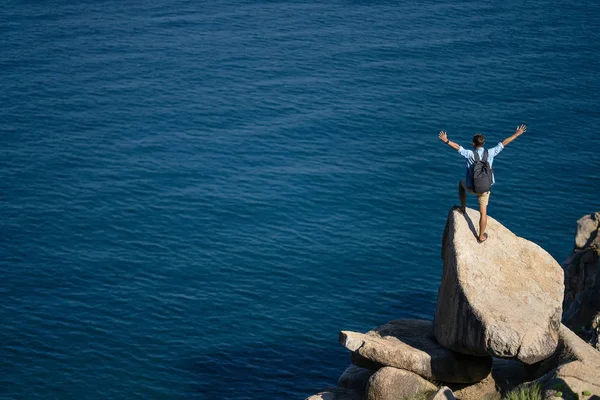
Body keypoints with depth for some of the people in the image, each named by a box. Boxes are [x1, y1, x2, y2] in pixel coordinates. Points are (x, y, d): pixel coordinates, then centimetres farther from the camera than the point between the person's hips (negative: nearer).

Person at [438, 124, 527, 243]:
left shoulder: (470, 154, -22)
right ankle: (481, 236, 22)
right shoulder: (490, 153, -14)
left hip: (471, 187, -1)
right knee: (483, 212, 12)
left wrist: (446, 141, -33)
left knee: (461, 183, 35)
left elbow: (457, 147, -31)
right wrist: (517, 134, 2)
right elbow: (503, 143, -6)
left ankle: (463, 207, 38)